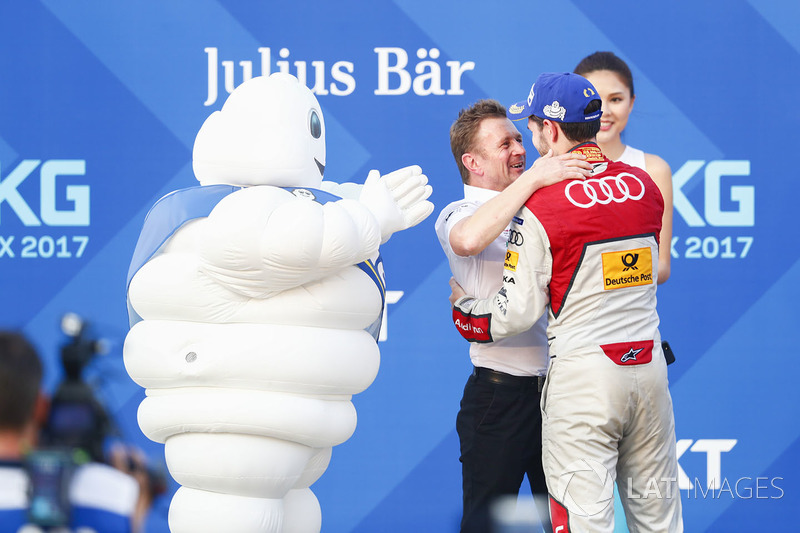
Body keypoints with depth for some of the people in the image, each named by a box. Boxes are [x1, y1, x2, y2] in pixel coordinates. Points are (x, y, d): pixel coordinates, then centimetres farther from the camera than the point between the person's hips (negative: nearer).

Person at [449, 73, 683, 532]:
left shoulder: (540, 207, -11)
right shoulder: (645, 187, 5)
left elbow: (518, 313, -9)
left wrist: (462, 305, 11)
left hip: (582, 369, -5)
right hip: (649, 362, 5)